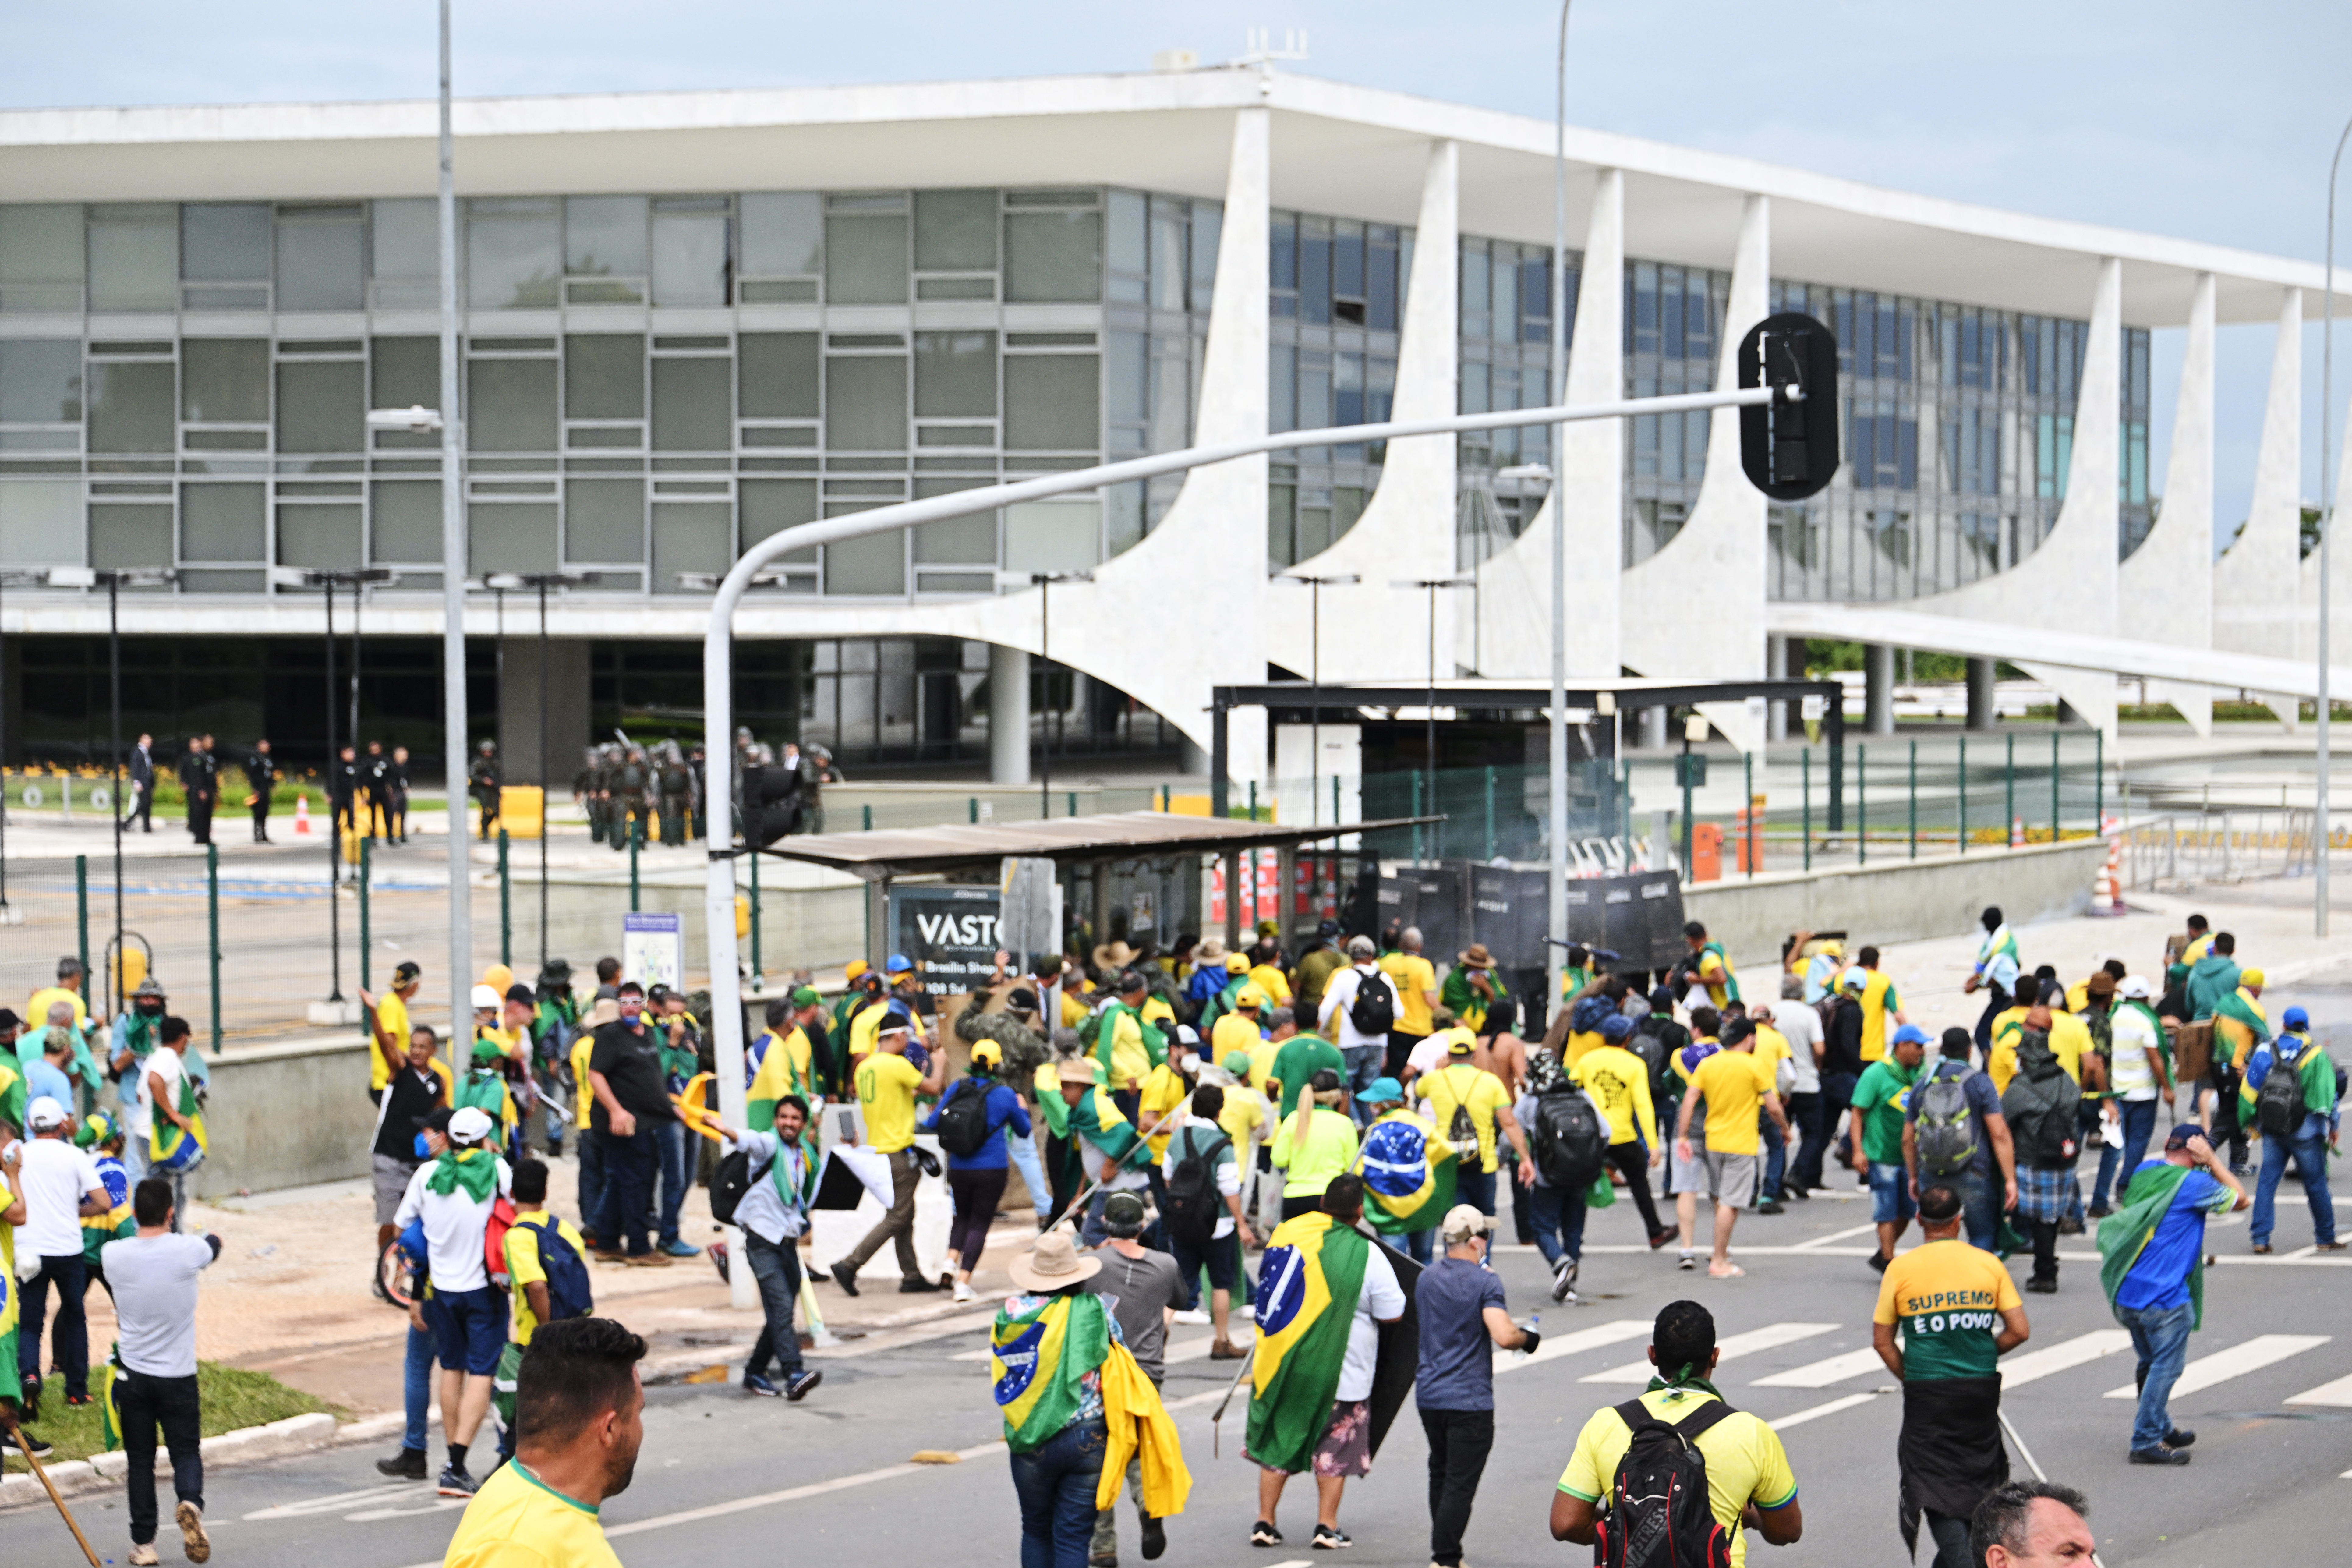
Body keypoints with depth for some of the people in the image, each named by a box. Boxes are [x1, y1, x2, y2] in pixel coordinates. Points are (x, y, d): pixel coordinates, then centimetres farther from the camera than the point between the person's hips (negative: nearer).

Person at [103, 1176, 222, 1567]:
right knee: (186, 1452, 11)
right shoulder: (188, 1250, -13)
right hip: (178, 1376, -1)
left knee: (140, 1461, 12)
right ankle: (190, 1502, -18)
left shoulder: (113, 1256, -11)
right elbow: (214, 1244, 12)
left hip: (133, 1377, 1)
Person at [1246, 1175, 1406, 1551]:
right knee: (1335, 1449, 11)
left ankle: (1265, 1522, 16)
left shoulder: (1287, 1235, -2)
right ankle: (1327, 1526, 11)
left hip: (1283, 1363, 3)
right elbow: (1392, 1314, -8)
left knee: (1278, 1440, 14)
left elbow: (1265, 1288, 13)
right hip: (1340, 1370, -3)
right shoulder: (1368, 1255, -14)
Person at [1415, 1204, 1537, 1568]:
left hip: (1429, 1395, 7)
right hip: (1470, 1401, -7)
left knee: (1440, 1473, 21)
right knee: (1460, 1483, -3)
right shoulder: (1484, 1282, -14)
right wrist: (1529, 1339, -5)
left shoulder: (1426, 1279, 8)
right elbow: (1504, 1336, -24)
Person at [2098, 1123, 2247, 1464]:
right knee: (2165, 1368, 0)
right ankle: (2147, 1442, 1)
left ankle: (2161, 1429, 33)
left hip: (2126, 1294, 8)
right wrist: (2211, 1160, 0)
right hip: (2165, 1296, -8)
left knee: (2151, 1364, 20)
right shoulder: (2193, 1184, -12)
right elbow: (2240, 1200, 1)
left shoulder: (2143, 1173, 8)